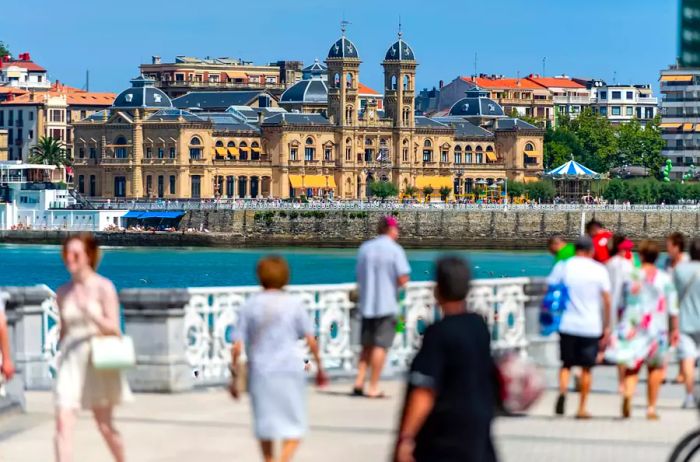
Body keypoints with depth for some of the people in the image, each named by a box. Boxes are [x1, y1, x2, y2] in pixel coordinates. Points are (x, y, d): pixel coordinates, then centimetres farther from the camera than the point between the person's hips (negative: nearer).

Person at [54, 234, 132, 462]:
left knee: (104, 424, 9)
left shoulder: (103, 287, -5)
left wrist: (88, 310, -24)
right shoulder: (63, 292, 8)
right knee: (63, 422, -11)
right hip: (70, 360, 3)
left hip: (98, 359, -3)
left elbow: (113, 328, -10)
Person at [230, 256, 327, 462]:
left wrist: (234, 378, 4)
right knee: (294, 427, 4)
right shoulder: (294, 303, -2)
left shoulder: (250, 306, 1)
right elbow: (311, 340, -4)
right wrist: (319, 367, 8)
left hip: (260, 373, 2)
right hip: (289, 370, -2)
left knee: (265, 427, 16)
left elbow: (237, 347, -3)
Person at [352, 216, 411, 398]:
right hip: (386, 305, -5)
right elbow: (403, 279, -15)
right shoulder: (395, 250, -9)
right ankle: (373, 387, -1)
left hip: (367, 303, 5)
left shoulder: (365, 248, 7)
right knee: (380, 346, -1)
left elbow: (359, 278, 12)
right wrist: (402, 280, 6)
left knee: (367, 345, 14)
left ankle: (359, 383, 5)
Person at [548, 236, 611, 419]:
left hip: (567, 324, 1)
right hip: (591, 326, -1)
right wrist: (607, 326, 6)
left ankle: (562, 391, -17)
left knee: (566, 364, 11)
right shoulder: (599, 270, -1)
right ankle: (582, 408, 12)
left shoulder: (562, 267, 2)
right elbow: (607, 300, -2)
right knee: (586, 368, 10)